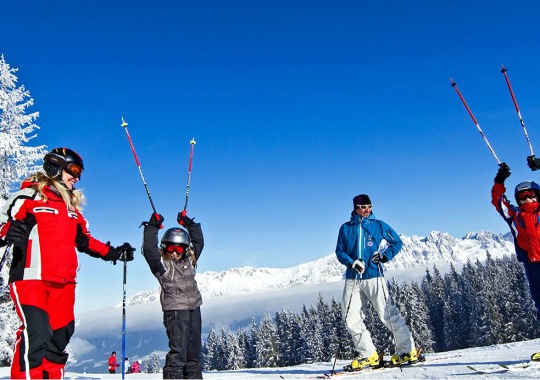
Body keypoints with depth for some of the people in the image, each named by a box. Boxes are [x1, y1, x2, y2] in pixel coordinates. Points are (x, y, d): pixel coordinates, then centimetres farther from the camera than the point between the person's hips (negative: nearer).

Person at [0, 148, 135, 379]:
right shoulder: (29, 196, 2)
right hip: (30, 277, -7)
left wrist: (111, 253, 18)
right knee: (35, 332, -18)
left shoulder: (71, 206, 23)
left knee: (60, 335, 5)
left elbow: (83, 239, 26)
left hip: (63, 282, 7)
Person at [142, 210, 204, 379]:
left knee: (194, 349, 11)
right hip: (175, 311, -6)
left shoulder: (189, 261, 12)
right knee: (178, 350, -12)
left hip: (194, 309, 6)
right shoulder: (161, 264, -3)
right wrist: (152, 227, -15)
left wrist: (189, 224, 18)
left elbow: (198, 242, 21)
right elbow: (148, 249, -16)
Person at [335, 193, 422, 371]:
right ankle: (368, 355, 8)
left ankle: (408, 351, 8)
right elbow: (339, 251, 9)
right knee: (351, 317, -2)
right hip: (352, 279, 3)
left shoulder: (378, 225, 5)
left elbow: (397, 242, 12)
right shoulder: (345, 228, 8)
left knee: (388, 314, -6)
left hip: (373, 277, -3)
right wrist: (351, 262, -10)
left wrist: (385, 256, -5)